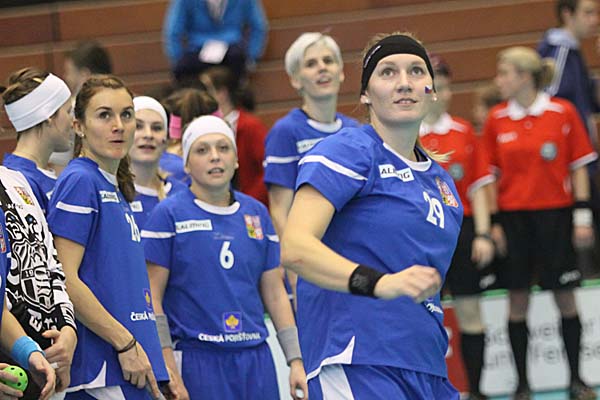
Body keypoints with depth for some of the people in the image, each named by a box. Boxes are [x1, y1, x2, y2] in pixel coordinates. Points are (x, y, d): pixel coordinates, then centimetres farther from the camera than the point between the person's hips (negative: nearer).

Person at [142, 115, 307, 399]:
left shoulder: (256, 213, 12)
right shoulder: (170, 214, -1)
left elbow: (274, 293, 16)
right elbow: (151, 296, -5)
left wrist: (295, 360, 10)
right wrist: (168, 372, -11)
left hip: (256, 359, 4)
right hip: (197, 361, -4)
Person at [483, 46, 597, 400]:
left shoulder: (562, 112, -4)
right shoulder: (497, 119, 3)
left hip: (555, 215, -2)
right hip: (513, 217, 2)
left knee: (565, 297, 2)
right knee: (518, 299, 2)